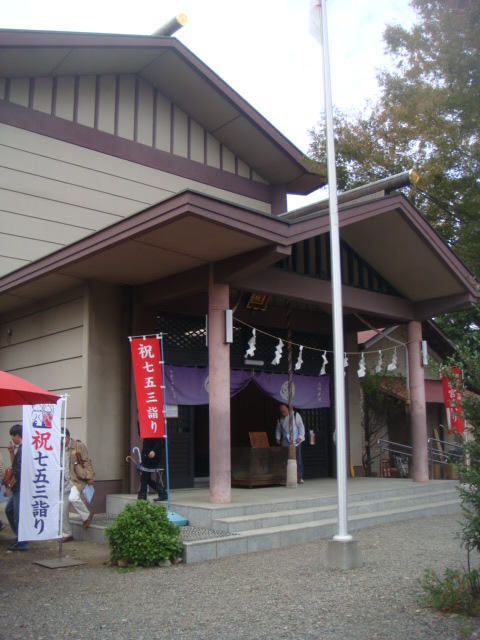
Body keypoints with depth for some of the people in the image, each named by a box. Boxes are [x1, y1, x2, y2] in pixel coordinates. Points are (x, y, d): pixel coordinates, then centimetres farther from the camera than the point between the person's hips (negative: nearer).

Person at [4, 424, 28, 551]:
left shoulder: (22, 450, -17)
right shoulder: (20, 448, 14)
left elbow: (18, 471, -21)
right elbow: (15, 466, 18)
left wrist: (9, 486, -14)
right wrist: (11, 452, 12)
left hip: (20, 488, -10)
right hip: (17, 488, 10)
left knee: (18, 515, -3)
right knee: (9, 510, 20)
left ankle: (22, 544, 6)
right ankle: (20, 537, 27)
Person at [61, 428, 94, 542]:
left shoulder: (78, 446, -4)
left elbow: (86, 462, -4)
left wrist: (89, 477, -11)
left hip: (77, 480, -5)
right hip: (64, 483, 5)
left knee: (73, 498, -31)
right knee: (63, 509, 5)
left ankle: (87, 515, -4)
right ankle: (67, 534, 20)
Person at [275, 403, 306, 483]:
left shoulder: (295, 415, 3)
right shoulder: (280, 419, 15)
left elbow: (301, 426, 0)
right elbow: (278, 429, 23)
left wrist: (300, 437, -10)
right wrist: (278, 438, 7)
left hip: (295, 441, -3)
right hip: (285, 441, 3)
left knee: (298, 459, -4)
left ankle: (300, 477, 3)